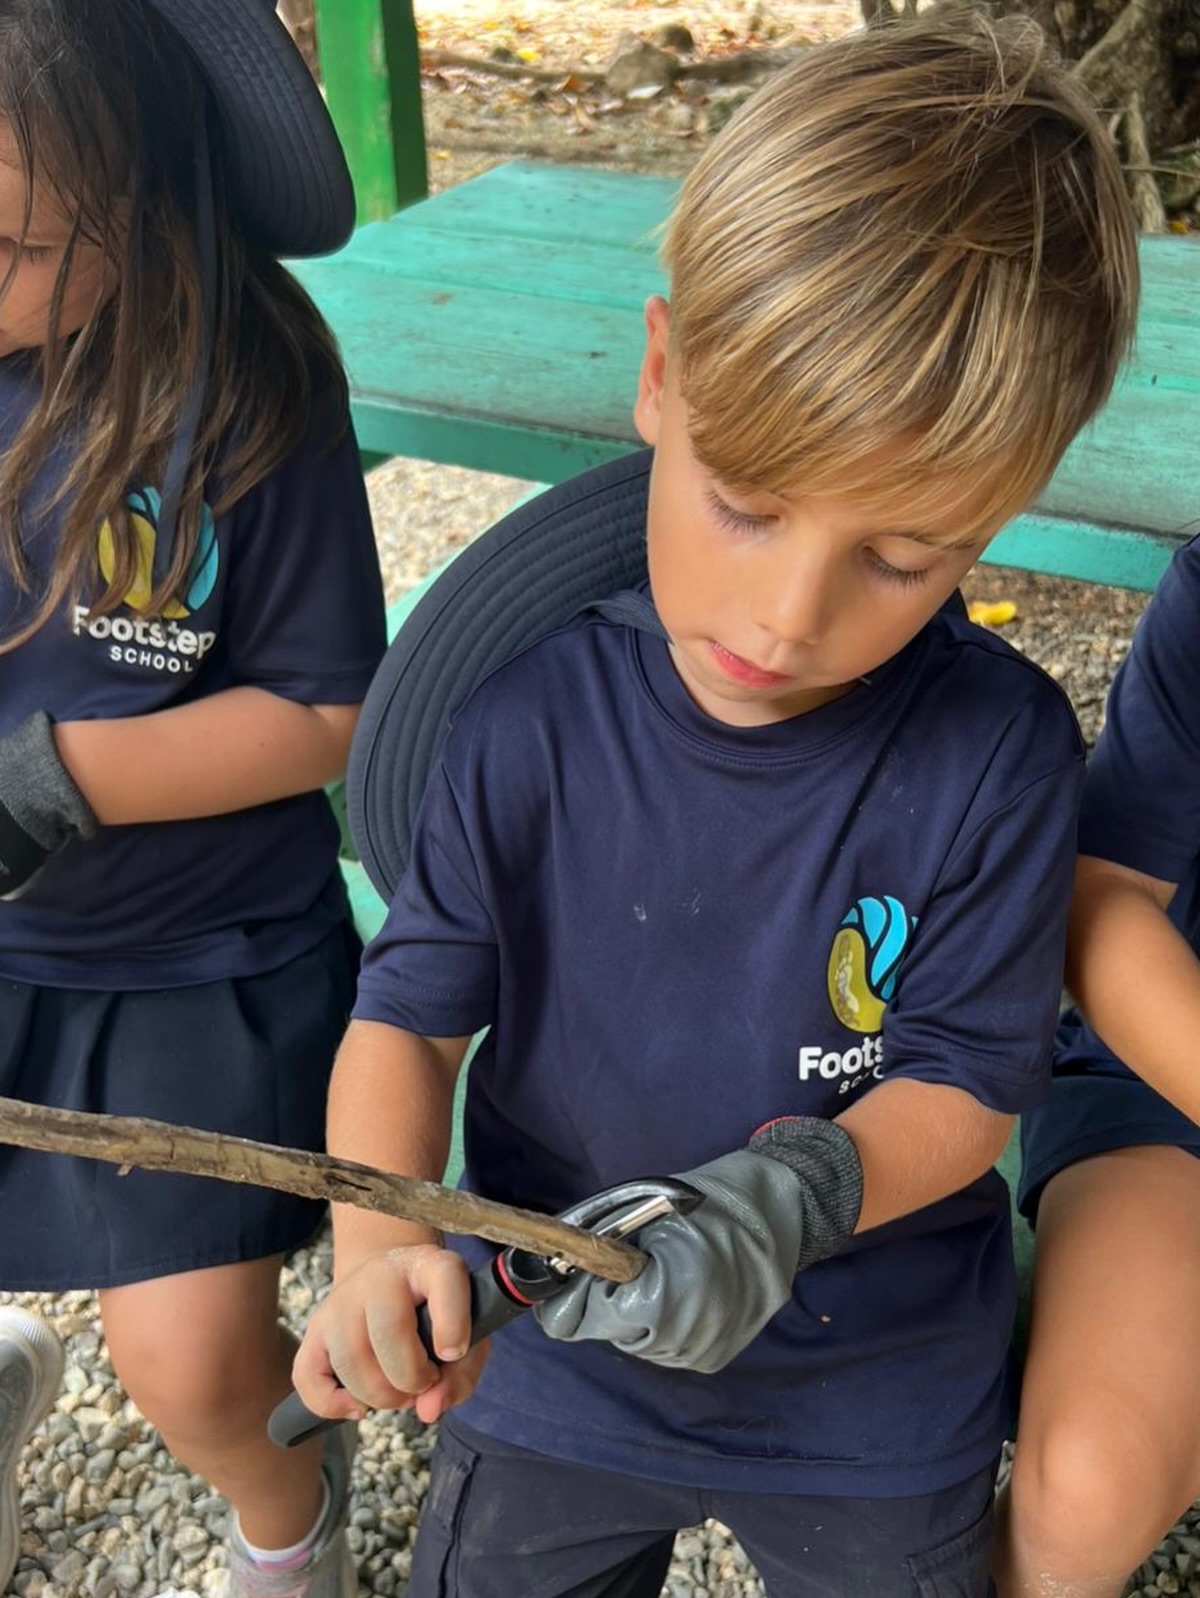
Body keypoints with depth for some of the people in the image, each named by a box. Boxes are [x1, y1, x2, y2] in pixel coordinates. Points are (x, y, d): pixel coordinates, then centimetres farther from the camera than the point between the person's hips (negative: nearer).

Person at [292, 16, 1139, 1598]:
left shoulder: (1000, 753, -23)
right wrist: (379, 1242, -31)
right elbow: (410, 1011, -13)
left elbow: (965, 1084, -16)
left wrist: (799, 1193, -35)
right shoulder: (535, 717, -21)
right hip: (555, 1363, 1)